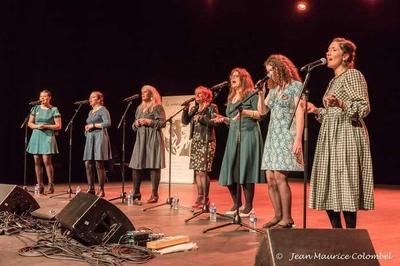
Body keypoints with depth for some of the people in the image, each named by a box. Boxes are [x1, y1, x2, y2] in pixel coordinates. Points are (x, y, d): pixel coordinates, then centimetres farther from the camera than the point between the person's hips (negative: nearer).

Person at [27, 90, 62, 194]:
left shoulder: (54, 110, 0)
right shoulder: (35, 108, 11)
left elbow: (58, 126, -3)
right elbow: (30, 123, 13)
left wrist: (46, 126, -13)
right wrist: (36, 126, -7)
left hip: (48, 136, -4)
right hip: (36, 136, 4)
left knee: (47, 161, -12)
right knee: (37, 162, 3)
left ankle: (51, 185, -3)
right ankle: (40, 186, 10)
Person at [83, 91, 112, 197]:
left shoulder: (103, 110, -3)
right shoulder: (90, 112, 21)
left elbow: (108, 123, -16)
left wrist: (93, 125, -13)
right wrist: (87, 128, 8)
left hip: (99, 137, -8)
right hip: (90, 138, 8)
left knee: (99, 164, -7)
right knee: (88, 164, 3)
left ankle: (101, 190, -2)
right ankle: (91, 188, 10)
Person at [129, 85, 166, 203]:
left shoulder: (157, 107, -1)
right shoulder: (139, 108, 20)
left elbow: (162, 122, -10)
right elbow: (134, 126, 23)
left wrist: (148, 122, -15)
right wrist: (136, 124, 1)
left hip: (153, 139, -7)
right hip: (140, 139, 7)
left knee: (153, 166, -6)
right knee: (136, 166, 4)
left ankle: (154, 194, -1)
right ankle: (136, 193, 13)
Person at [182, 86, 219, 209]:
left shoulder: (212, 107, -1)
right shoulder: (194, 109, 17)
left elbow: (215, 122, -12)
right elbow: (185, 121, 10)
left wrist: (201, 118, -16)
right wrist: (186, 109, -2)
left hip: (207, 142, -7)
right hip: (195, 142, 7)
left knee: (202, 171, -11)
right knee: (197, 171, 6)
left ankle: (205, 199, -4)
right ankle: (199, 197, 12)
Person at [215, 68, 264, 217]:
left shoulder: (251, 94, 0)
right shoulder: (231, 98, 21)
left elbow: (261, 115, -8)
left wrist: (245, 112, -20)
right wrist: (224, 119, 7)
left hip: (248, 135, -7)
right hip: (233, 136, 7)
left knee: (246, 170, -8)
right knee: (230, 171, 2)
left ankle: (248, 206, 2)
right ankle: (237, 204, 16)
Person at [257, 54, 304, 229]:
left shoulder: (296, 86, -1)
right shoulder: (273, 89, 19)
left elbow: (300, 114, -8)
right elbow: (262, 111, 21)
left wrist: (298, 139, -16)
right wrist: (261, 94, 5)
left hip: (287, 135, -7)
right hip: (272, 136, 7)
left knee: (280, 177, -15)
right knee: (270, 179, 2)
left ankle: (287, 219, -7)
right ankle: (278, 216, 12)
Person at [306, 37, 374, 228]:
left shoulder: (353, 75, -5)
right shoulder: (334, 80, 21)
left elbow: (364, 108, -14)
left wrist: (340, 103, -28)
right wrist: (317, 111, 13)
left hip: (346, 137, -9)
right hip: (330, 138, 9)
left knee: (345, 186, -9)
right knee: (329, 187, 7)